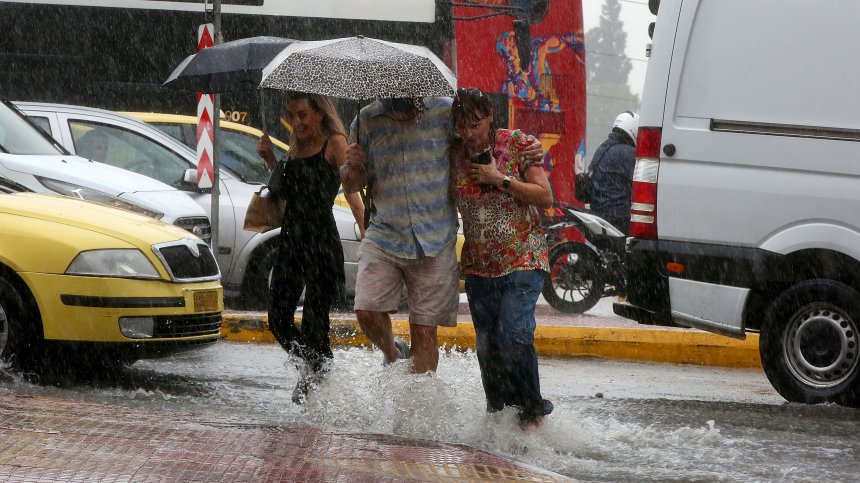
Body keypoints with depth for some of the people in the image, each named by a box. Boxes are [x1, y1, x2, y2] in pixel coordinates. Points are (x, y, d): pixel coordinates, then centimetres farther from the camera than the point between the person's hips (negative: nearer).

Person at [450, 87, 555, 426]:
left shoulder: (518, 144, -5)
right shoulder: (455, 154, 4)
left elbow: (545, 197, -8)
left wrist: (499, 180, -14)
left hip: (523, 261, -4)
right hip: (478, 266, 4)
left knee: (514, 334, -19)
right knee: (487, 347, 4)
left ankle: (532, 412, -7)